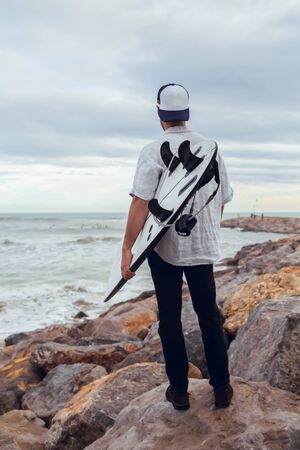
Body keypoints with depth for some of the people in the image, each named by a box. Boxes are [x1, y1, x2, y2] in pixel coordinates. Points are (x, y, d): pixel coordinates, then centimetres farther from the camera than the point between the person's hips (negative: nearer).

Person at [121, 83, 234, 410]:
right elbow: (222, 199, 10)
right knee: (209, 316, 15)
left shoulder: (153, 152, -11)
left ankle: (179, 390, 18)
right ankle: (221, 388, 22)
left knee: (170, 319, 10)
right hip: (204, 247, 4)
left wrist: (127, 248, -16)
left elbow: (140, 202, -20)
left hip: (164, 248, -3)